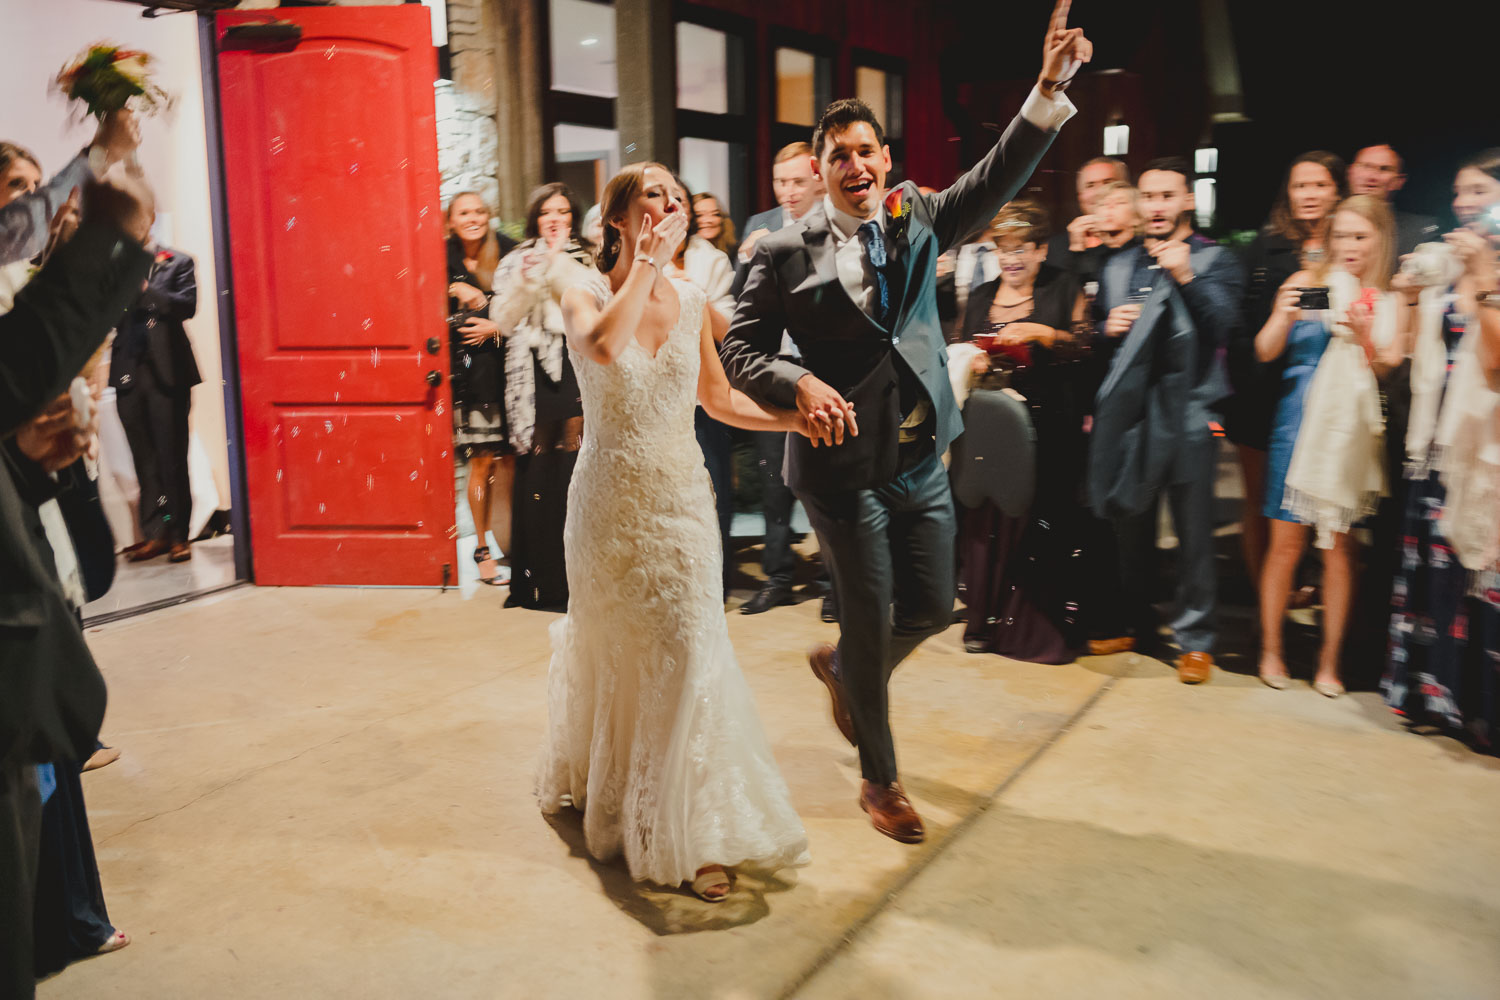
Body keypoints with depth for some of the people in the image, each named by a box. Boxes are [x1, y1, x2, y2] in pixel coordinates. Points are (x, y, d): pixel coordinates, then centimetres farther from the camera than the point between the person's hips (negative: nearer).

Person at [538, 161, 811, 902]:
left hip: (680, 500, 2)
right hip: (610, 501, -2)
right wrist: (647, 261, -21)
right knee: (611, 653, 12)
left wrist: (796, 418, -3)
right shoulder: (585, 292, -6)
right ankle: (601, 793, 39)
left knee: (688, 654, -2)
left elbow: (718, 399, 10)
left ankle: (693, 832, 11)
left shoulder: (692, 302, 4)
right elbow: (603, 345, -30)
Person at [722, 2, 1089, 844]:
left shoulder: (917, 220, 5)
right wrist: (802, 384, -23)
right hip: (844, 465, -4)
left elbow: (999, 177, -7)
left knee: (934, 608, 12)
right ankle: (881, 780, 26)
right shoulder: (787, 253, -5)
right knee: (871, 621, 4)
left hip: (921, 460, 5)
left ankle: (841, 667, 45)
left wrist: (1050, 89, -19)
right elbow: (741, 350, -4)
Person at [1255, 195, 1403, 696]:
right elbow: (1265, 353, 0)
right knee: (1287, 542, 1)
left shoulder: (1391, 302, 6)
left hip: (1353, 433, 1)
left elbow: (1393, 373, -1)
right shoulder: (1306, 282, 3)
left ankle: (1330, 660, 15)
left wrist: (1365, 336, -17)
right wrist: (1283, 316, -18)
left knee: (1341, 547, 4)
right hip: (1300, 425, -1)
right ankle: (1271, 649, 15)